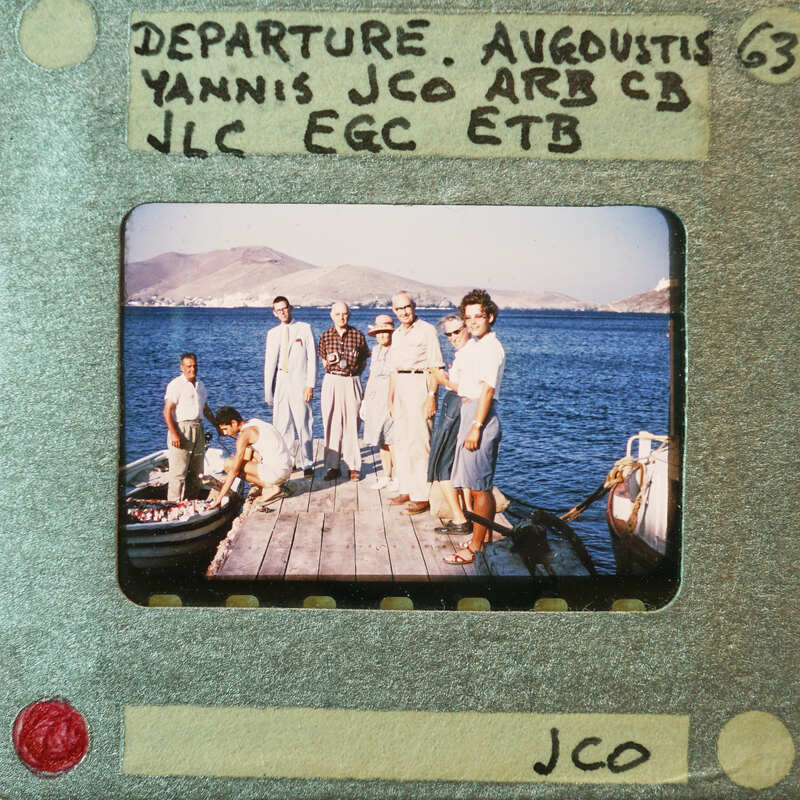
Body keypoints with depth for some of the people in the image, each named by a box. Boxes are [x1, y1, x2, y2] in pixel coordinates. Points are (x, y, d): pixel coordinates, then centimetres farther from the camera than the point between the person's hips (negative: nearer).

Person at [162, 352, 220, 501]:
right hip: (181, 428, -8)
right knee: (178, 471, -9)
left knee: (196, 471, 10)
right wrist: (173, 433, -23)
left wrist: (217, 426, 26)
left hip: (197, 429, 8)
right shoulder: (176, 385, -8)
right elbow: (167, 410, -14)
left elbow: (206, 409, 26)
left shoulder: (200, 385, 16)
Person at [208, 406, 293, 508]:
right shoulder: (253, 423, 14)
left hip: (277, 472, -10)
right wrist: (227, 480, 19)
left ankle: (270, 487, -6)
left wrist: (219, 498, -8)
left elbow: (234, 471, -13)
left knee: (229, 464, -9)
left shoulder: (244, 434, -13)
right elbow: (247, 459, 22)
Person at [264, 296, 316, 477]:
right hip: (280, 383, 4)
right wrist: (268, 392, 8)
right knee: (281, 426, 5)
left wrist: (310, 384, -10)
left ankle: (307, 464, 4)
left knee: (303, 425, -5)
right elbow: (269, 363, 13)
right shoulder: (272, 333, 14)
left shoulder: (304, 328, 3)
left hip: (299, 384, -4)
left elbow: (312, 358, -2)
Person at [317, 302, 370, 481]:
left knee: (352, 424, 1)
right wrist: (330, 361, -3)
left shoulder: (358, 336, 1)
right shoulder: (326, 336, 5)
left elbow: (363, 361, 12)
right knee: (331, 424, 2)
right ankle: (333, 466, 9)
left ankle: (354, 466, 9)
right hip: (331, 382, 1)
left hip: (351, 382, -1)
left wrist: (354, 374, 1)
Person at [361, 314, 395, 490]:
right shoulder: (376, 350, 14)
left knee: (391, 439, -8)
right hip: (375, 397, 6)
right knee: (381, 440, 9)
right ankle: (386, 476, 18)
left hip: (393, 396, -6)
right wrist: (365, 400, 19)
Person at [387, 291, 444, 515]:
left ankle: (422, 496, -5)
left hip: (420, 385, -8)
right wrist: (390, 399, 21)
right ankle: (406, 490, 20)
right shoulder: (397, 334, 17)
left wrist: (431, 396, -19)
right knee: (400, 441, 10)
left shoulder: (426, 330, -7)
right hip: (401, 388, 8)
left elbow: (435, 368, -12)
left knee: (419, 443, -9)